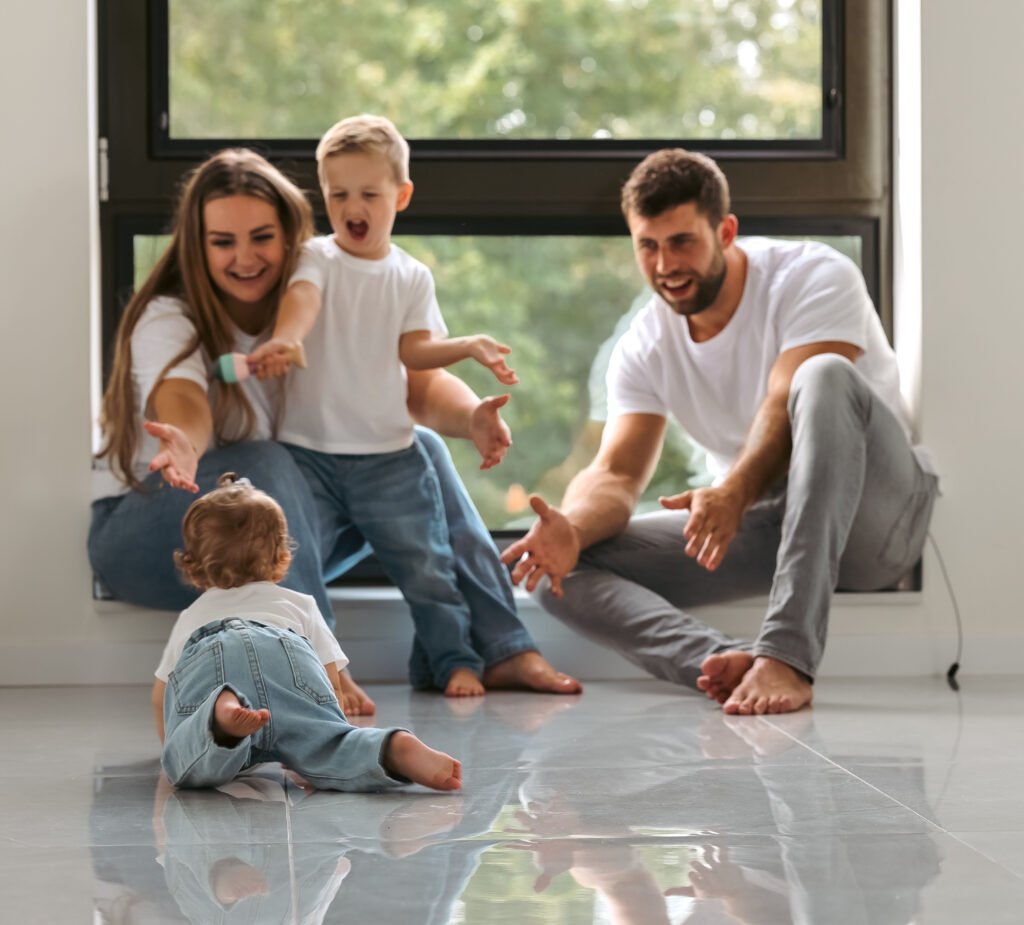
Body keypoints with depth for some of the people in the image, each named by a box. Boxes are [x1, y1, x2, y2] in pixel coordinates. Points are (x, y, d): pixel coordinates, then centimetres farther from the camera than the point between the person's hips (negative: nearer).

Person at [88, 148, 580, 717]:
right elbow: (183, 406, -38)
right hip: (140, 533, -5)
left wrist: (473, 417, -32)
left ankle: (504, 649, -12)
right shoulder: (168, 320, -16)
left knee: (417, 450, -10)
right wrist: (185, 447, -62)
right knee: (266, 464, -34)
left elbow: (421, 384, -10)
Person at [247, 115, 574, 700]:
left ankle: (454, 659, 17)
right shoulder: (317, 259, -1)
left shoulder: (411, 277, 8)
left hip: (389, 454, 2)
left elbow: (412, 349, 0)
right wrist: (284, 341, -45)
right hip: (309, 449, -1)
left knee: (426, 563, 3)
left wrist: (468, 346, -19)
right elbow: (301, 299, -23)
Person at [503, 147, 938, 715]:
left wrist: (734, 493, -46)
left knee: (823, 376, -37)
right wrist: (571, 529, -31)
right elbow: (616, 471, -8)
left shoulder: (815, 278, -12)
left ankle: (787, 653, -47)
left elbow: (786, 410, -28)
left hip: (870, 516, -5)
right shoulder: (644, 348, 2)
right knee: (563, 572, -14)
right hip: (760, 525, 5)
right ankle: (727, 662, -43)